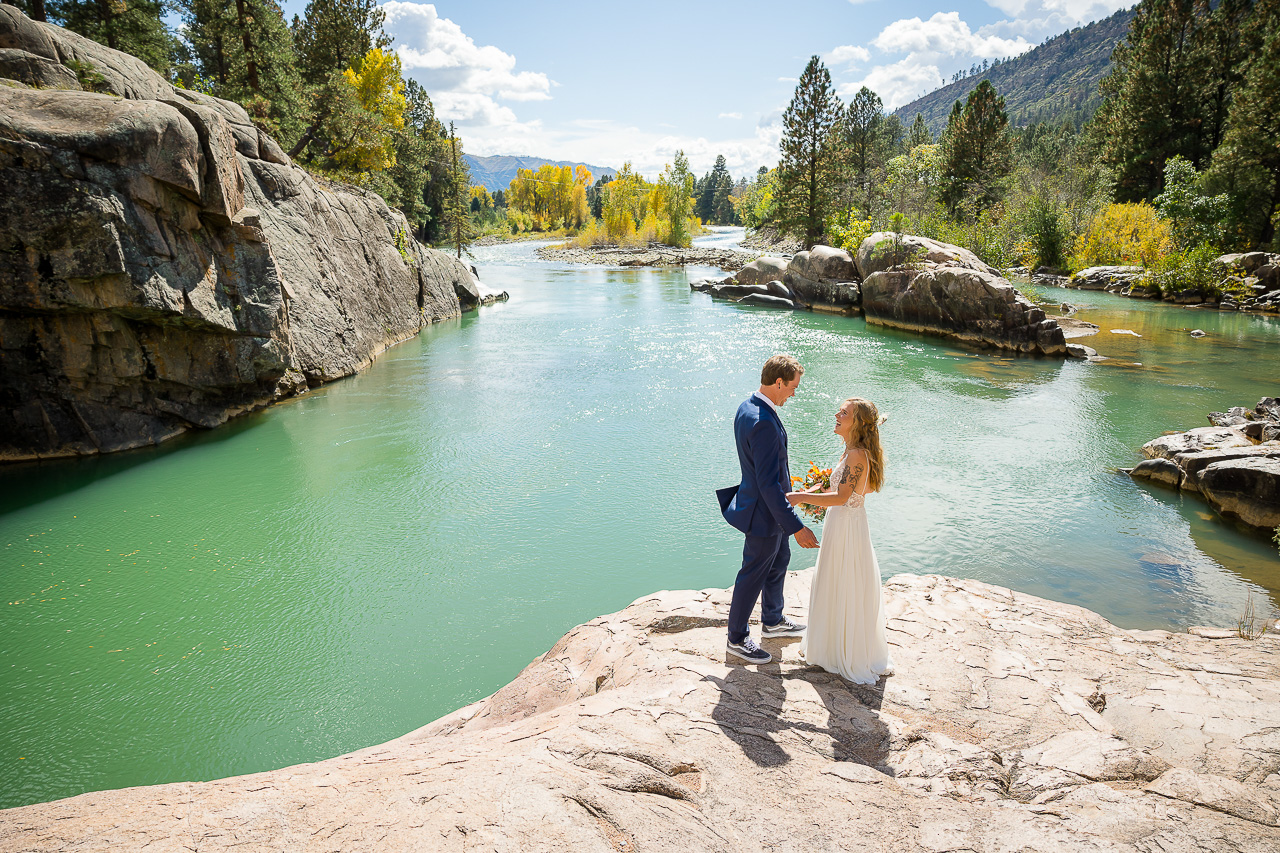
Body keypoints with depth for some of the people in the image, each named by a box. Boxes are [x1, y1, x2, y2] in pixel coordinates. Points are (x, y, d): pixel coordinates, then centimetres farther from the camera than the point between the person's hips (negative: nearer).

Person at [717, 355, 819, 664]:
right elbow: (768, 484, -32)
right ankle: (737, 639, 26)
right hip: (764, 513, -10)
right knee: (753, 575, 7)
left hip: (768, 504, 10)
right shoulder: (764, 424, -33)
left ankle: (773, 621, 46)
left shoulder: (747, 407, -1)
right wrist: (796, 527, -28)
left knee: (780, 561, 26)